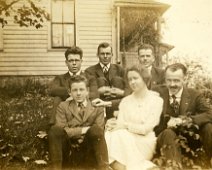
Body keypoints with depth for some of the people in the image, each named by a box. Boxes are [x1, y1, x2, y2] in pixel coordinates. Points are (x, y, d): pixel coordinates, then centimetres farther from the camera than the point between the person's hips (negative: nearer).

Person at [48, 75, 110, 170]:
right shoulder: (63, 106, 12)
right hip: (68, 152, 1)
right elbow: (61, 130, -5)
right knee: (54, 130, -26)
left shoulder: (97, 107, 11)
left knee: (96, 130, -29)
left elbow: (99, 131, -3)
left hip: (89, 154, 0)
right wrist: (83, 130, -12)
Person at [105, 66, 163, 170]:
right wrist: (113, 126, -22)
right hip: (125, 139, 4)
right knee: (111, 135, -30)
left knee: (120, 135, -32)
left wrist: (126, 125, -21)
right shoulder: (125, 101, 14)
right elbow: (120, 123, 2)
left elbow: (147, 128, -8)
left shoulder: (156, 100, 2)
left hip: (145, 141, -3)